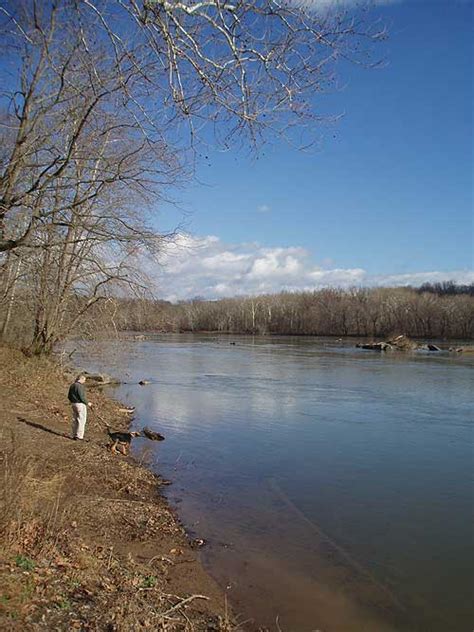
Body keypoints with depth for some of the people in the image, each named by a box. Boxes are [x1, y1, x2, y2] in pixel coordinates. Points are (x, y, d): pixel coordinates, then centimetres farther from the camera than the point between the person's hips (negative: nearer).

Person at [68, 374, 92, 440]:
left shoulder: (72, 386, 10)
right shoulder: (80, 386, -18)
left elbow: (69, 396, 14)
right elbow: (82, 397, -21)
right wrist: (87, 403, -8)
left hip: (74, 404, 9)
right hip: (81, 405, -9)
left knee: (75, 420, 13)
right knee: (81, 420, -2)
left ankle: (74, 435, 17)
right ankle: (79, 435, -2)